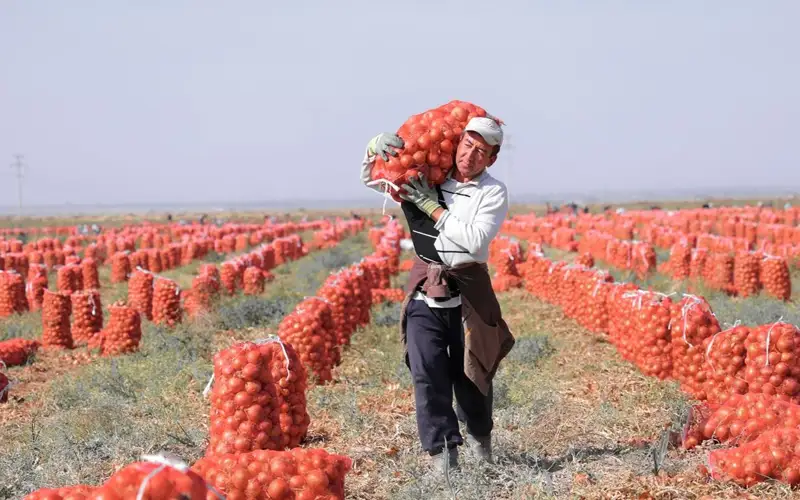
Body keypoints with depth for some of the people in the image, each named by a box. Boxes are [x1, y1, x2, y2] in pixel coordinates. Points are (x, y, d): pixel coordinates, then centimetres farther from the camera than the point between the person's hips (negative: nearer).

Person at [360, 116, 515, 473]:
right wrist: (376, 147, -6)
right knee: (427, 371, -10)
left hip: (467, 289, -2)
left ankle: (479, 436, 33)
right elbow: (369, 178, 15)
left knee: (469, 372, 5)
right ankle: (442, 451, -6)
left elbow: (476, 240, -18)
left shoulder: (493, 192, -3)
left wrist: (432, 206, -18)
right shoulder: (424, 178, 6)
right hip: (424, 287, 2)